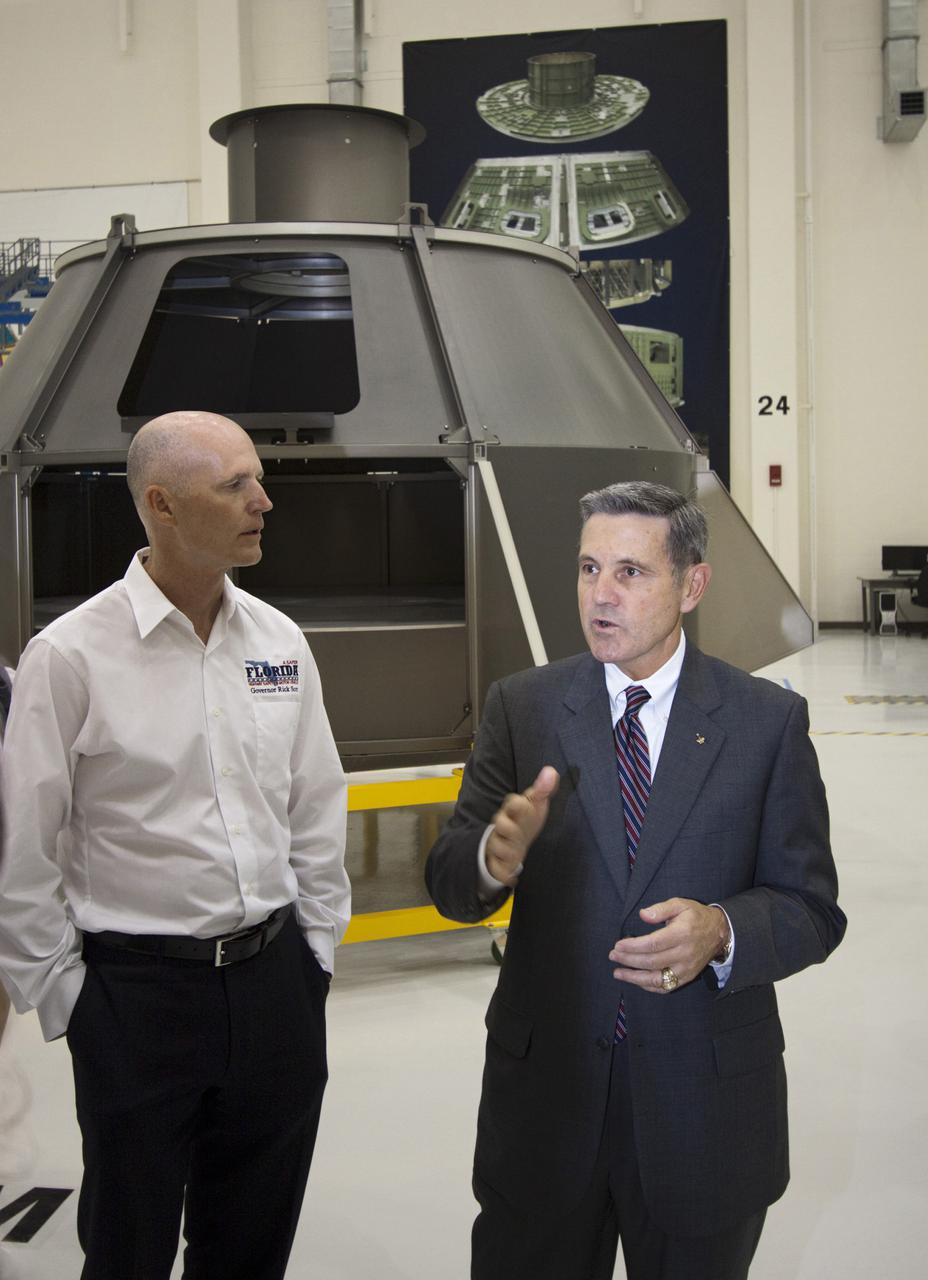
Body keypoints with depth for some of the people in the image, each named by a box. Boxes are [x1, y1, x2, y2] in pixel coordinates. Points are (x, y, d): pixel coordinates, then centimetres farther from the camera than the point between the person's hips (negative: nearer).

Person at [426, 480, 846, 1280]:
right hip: (546, 1089, 1)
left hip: (705, 1101, 0)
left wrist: (720, 932, -24)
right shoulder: (521, 708, -2)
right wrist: (497, 854, -27)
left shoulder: (768, 720, -4)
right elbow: (450, 882, -4)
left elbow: (811, 909, -3)